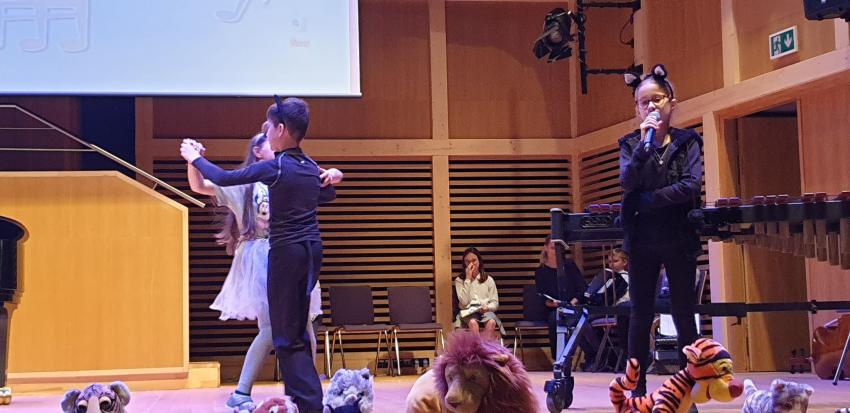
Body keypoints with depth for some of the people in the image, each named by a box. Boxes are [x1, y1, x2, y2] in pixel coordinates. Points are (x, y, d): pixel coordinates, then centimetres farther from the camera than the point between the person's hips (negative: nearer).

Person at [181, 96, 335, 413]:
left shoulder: (275, 167, -12)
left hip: (287, 253, -7)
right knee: (297, 330, 15)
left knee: (286, 336, -3)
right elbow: (329, 194, 30)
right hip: (312, 251, 7)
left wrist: (194, 158, 10)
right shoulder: (310, 167, 9)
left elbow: (223, 179, -5)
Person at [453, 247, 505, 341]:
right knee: (473, 323, -37)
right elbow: (464, 302, -8)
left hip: (486, 311, 1)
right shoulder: (459, 280, 7)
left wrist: (487, 307, -16)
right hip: (468, 311, -1)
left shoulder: (488, 279, 10)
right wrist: (468, 279, -7)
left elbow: (495, 303, 8)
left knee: (491, 322, -35)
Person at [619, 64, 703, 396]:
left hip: (679, 238, -1)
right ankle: (637, 389, 8)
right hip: (642, 238, 1)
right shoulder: (631, 143, 7)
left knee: (684, 315, 3)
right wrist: (644, 142, -18)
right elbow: (627, 182, -10)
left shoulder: (687, 141, 3)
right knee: (640, 315, 4)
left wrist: (647, 200, -13)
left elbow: (691, 185, -11)